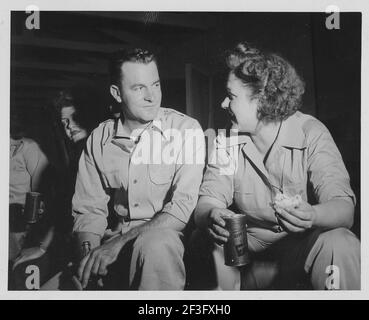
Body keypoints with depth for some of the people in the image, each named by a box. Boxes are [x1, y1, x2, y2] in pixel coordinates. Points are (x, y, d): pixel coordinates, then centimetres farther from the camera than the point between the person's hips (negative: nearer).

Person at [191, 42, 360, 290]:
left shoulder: (311, 134, -12)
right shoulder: (227, 141, -1)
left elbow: (343, 207, -21)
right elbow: (208, 200, -9)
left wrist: (312, 216, -44)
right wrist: (212, 216, -34)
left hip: (302, 243, -2)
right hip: (248, 246, 3)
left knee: (341, 245, -32)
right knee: (205, 241, -25)